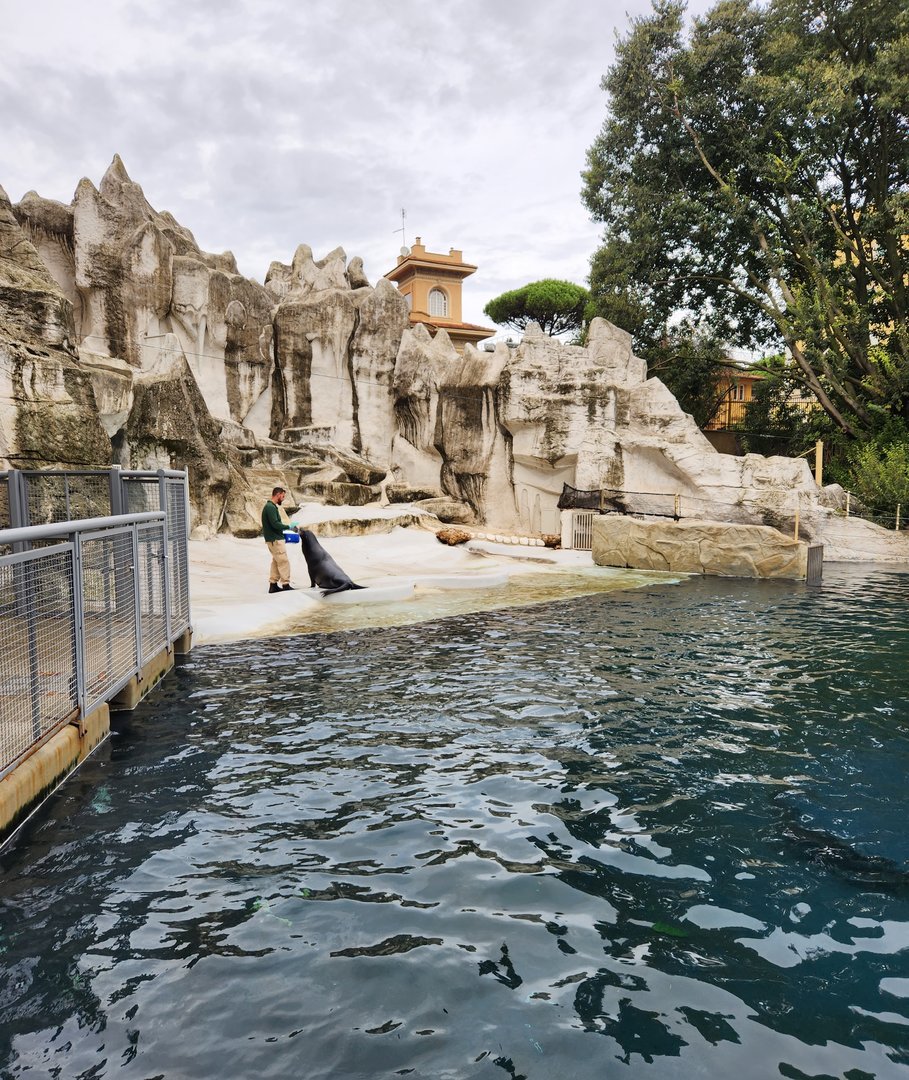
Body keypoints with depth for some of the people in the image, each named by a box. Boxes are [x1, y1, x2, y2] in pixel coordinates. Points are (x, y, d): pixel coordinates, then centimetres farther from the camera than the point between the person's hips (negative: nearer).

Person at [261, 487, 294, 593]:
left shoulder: (271, 506, 15)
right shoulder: (271, 507, -16)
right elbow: (275, 524, -23)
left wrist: (283, 532, 14)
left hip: (273, 539, 10)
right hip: (275, 540, -10)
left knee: (276, 562, 11)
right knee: (284, 562, -7)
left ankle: (273, 585, 13)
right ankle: (285, 585, -5)